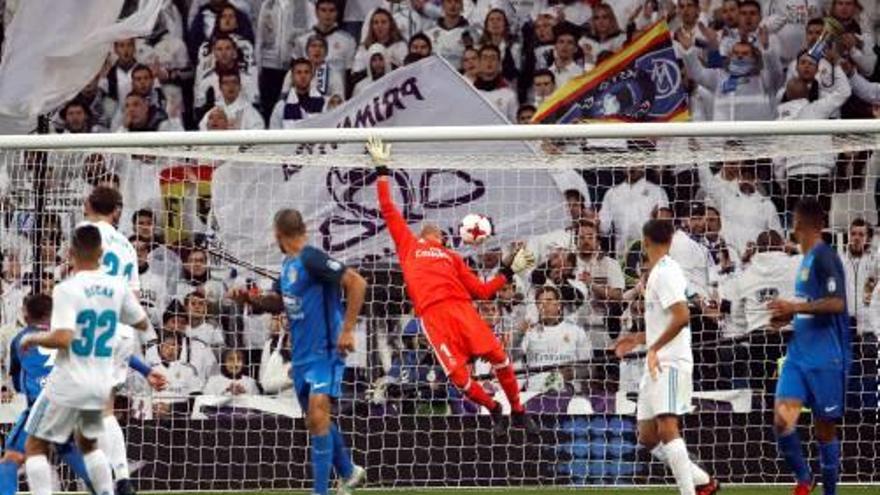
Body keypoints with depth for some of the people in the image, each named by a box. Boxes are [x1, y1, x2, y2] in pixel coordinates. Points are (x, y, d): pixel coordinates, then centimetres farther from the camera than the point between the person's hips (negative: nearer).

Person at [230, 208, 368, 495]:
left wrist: (347, 330, -21)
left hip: (325, 351, -10)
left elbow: (357, 283, -21)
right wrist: (252, 300, 5)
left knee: (318, 416, -19)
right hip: (301, 354, 10)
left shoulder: (311, 259, -16)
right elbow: (279, 302, 25)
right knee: (316, 421, 18)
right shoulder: (288, 265, 11)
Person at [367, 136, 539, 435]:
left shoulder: (451, 257, 32)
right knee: (457, 375, -14)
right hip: (431, 312, -3)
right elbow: (388, 209, 24)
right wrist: (382, 169, 23)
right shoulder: (408, 245, 26)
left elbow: (482, 290, 26)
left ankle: (518, 411, 4)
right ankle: (494, 410, 9)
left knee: (497, 356, -13)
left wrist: (511, 271, 23)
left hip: (460, 305, 3)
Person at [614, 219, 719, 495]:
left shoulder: (665, 273, -12)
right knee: (648, 437, 9)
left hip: (670, 363, -10)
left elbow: (682, 317, -24)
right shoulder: (658, 273, 18)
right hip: (656, 365, 10)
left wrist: (654, 348, -23)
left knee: (667, 428, -20)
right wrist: (638, 339, 25)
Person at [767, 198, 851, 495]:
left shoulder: (824, 258, -12)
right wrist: (789, 315, 12)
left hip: (825, 358, -7)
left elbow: (836, 303, -21)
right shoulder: (806, 259, 16)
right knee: (782, 419, -7)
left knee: (825, 427, 2)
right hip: (799, 355, 7)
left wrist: (795, 307, -19)